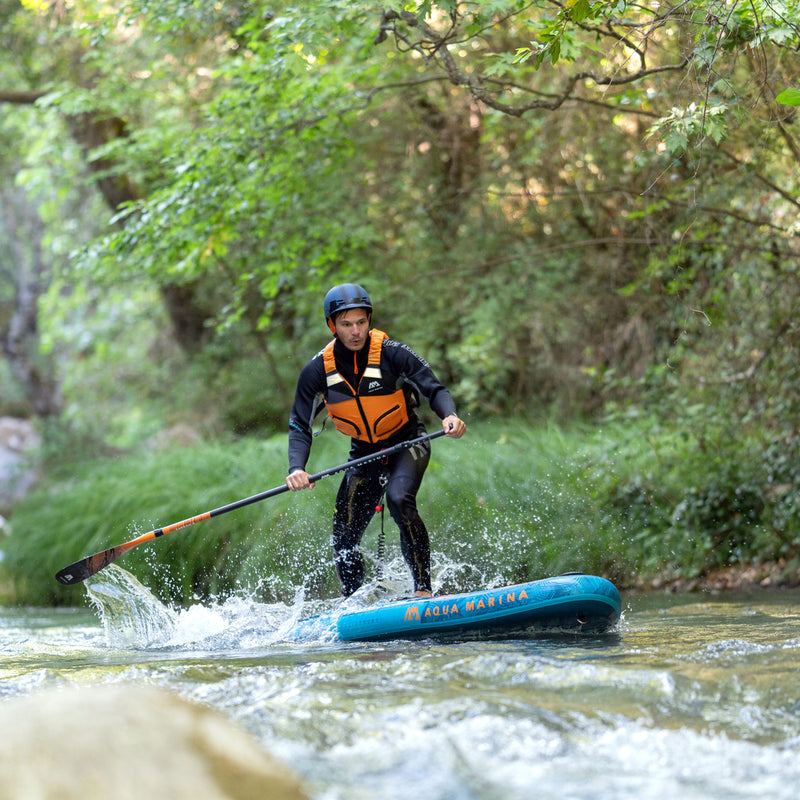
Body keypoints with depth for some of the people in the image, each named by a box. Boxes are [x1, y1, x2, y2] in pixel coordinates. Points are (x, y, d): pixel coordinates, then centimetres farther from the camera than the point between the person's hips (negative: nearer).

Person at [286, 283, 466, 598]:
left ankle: (423, 589, -27)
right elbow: (300, 427, -10)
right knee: (344, 538, 0)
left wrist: (449, 415, -45)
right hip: (364, 452, 4)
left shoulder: (392, 354, -20)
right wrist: (296, 469, -28)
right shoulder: (317, 371, -12)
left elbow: (434, 389, -22)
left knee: (399, 500, -33)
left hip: (408, 444, -4)